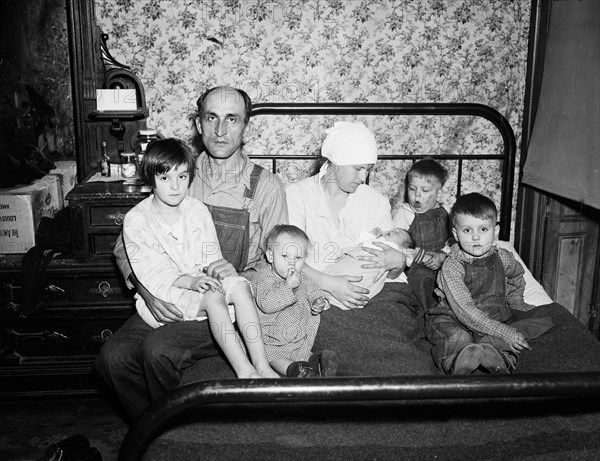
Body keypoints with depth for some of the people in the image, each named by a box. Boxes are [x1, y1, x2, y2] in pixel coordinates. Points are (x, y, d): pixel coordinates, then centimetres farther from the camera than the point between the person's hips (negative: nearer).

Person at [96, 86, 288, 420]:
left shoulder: (266, 187, -2)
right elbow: (126, 245, 7)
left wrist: (240, 278, -21)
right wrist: (146, 289, -11)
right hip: (168, 304, 4)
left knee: (158, 349, -28)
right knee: (112, 357, -19)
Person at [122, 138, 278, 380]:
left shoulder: (198, 210, 6)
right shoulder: (136, 220, -8)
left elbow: (212, 257, 4)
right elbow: (152, 274, -14)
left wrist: (211, 277, -19)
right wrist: (190, 281, -27)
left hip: (199, 282, 5)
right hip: (160, 293, -4)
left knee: (240, 285, -24)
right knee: (213, 297, -32)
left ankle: (262, 366, -29)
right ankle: (244, 371, -33)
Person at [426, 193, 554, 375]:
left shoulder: (503, 258, 1)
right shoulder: (451, 267, -16)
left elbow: (516, 276, 29)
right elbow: (464, 310, -25)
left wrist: (516, 301, 20)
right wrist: (504, 332, -30)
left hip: (495, 317, 4)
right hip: (453, 320, -3)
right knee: (457, 338, -37)